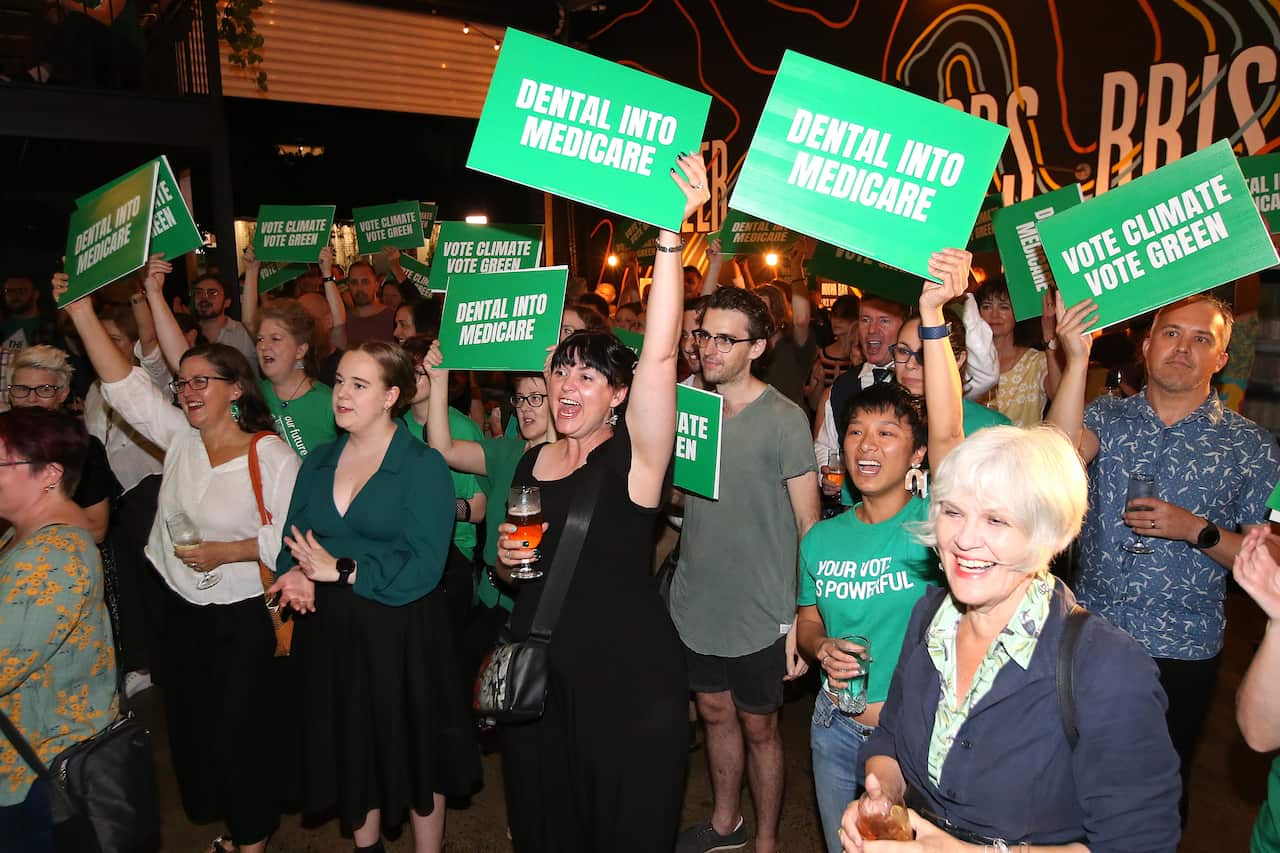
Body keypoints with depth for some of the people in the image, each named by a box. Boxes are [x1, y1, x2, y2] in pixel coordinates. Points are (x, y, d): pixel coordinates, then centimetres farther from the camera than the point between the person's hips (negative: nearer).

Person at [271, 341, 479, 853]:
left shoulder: (423, 466, -12)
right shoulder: (317, 463, 7)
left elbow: (423, 566, -19)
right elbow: (293, 541, 7)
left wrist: (340, 569, -20)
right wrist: (294, 575, -14)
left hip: (400, 634, -5)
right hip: (328, 632, 5)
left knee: (412, 751, 11)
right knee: (350, 748, 20)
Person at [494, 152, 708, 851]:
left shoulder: (636, 453, -12)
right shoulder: (533, 462, 5)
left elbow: (660, 352, -28)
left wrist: (670, 232, -34)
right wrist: (508, 555, -3)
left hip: (628, 677, -5)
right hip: (539, 671, 6)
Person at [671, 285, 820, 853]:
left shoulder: (783, 419, -13)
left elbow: (808, 523, -12)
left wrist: (804, 619, -15)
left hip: (759, 614, -4)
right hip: (696, 604, 5)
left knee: (758, 726, 12)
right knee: (715, 713, 20)